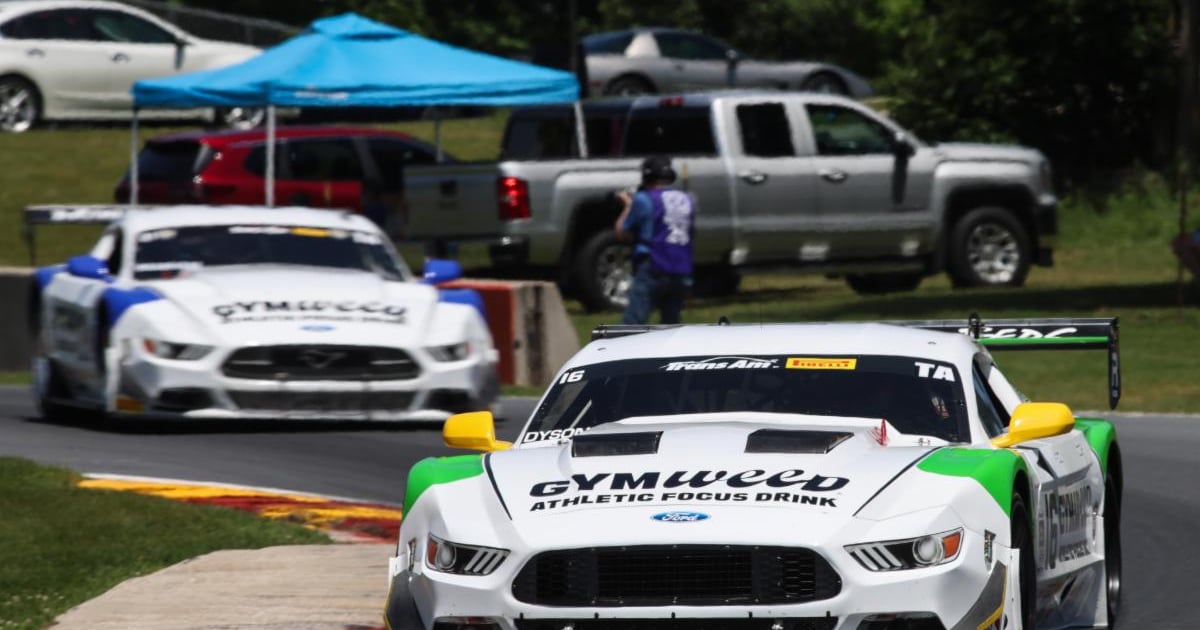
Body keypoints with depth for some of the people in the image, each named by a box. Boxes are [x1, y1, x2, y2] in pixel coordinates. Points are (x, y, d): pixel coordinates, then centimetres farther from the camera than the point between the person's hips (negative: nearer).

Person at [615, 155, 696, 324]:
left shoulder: (644, 200, -5)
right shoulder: (687, 201, 11)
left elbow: (622, 233, 2)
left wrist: (628, 206, 19)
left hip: (653, 269, -6)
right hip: (682, 274, 6)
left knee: (632, 323, -10)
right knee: (671, 322, 15)